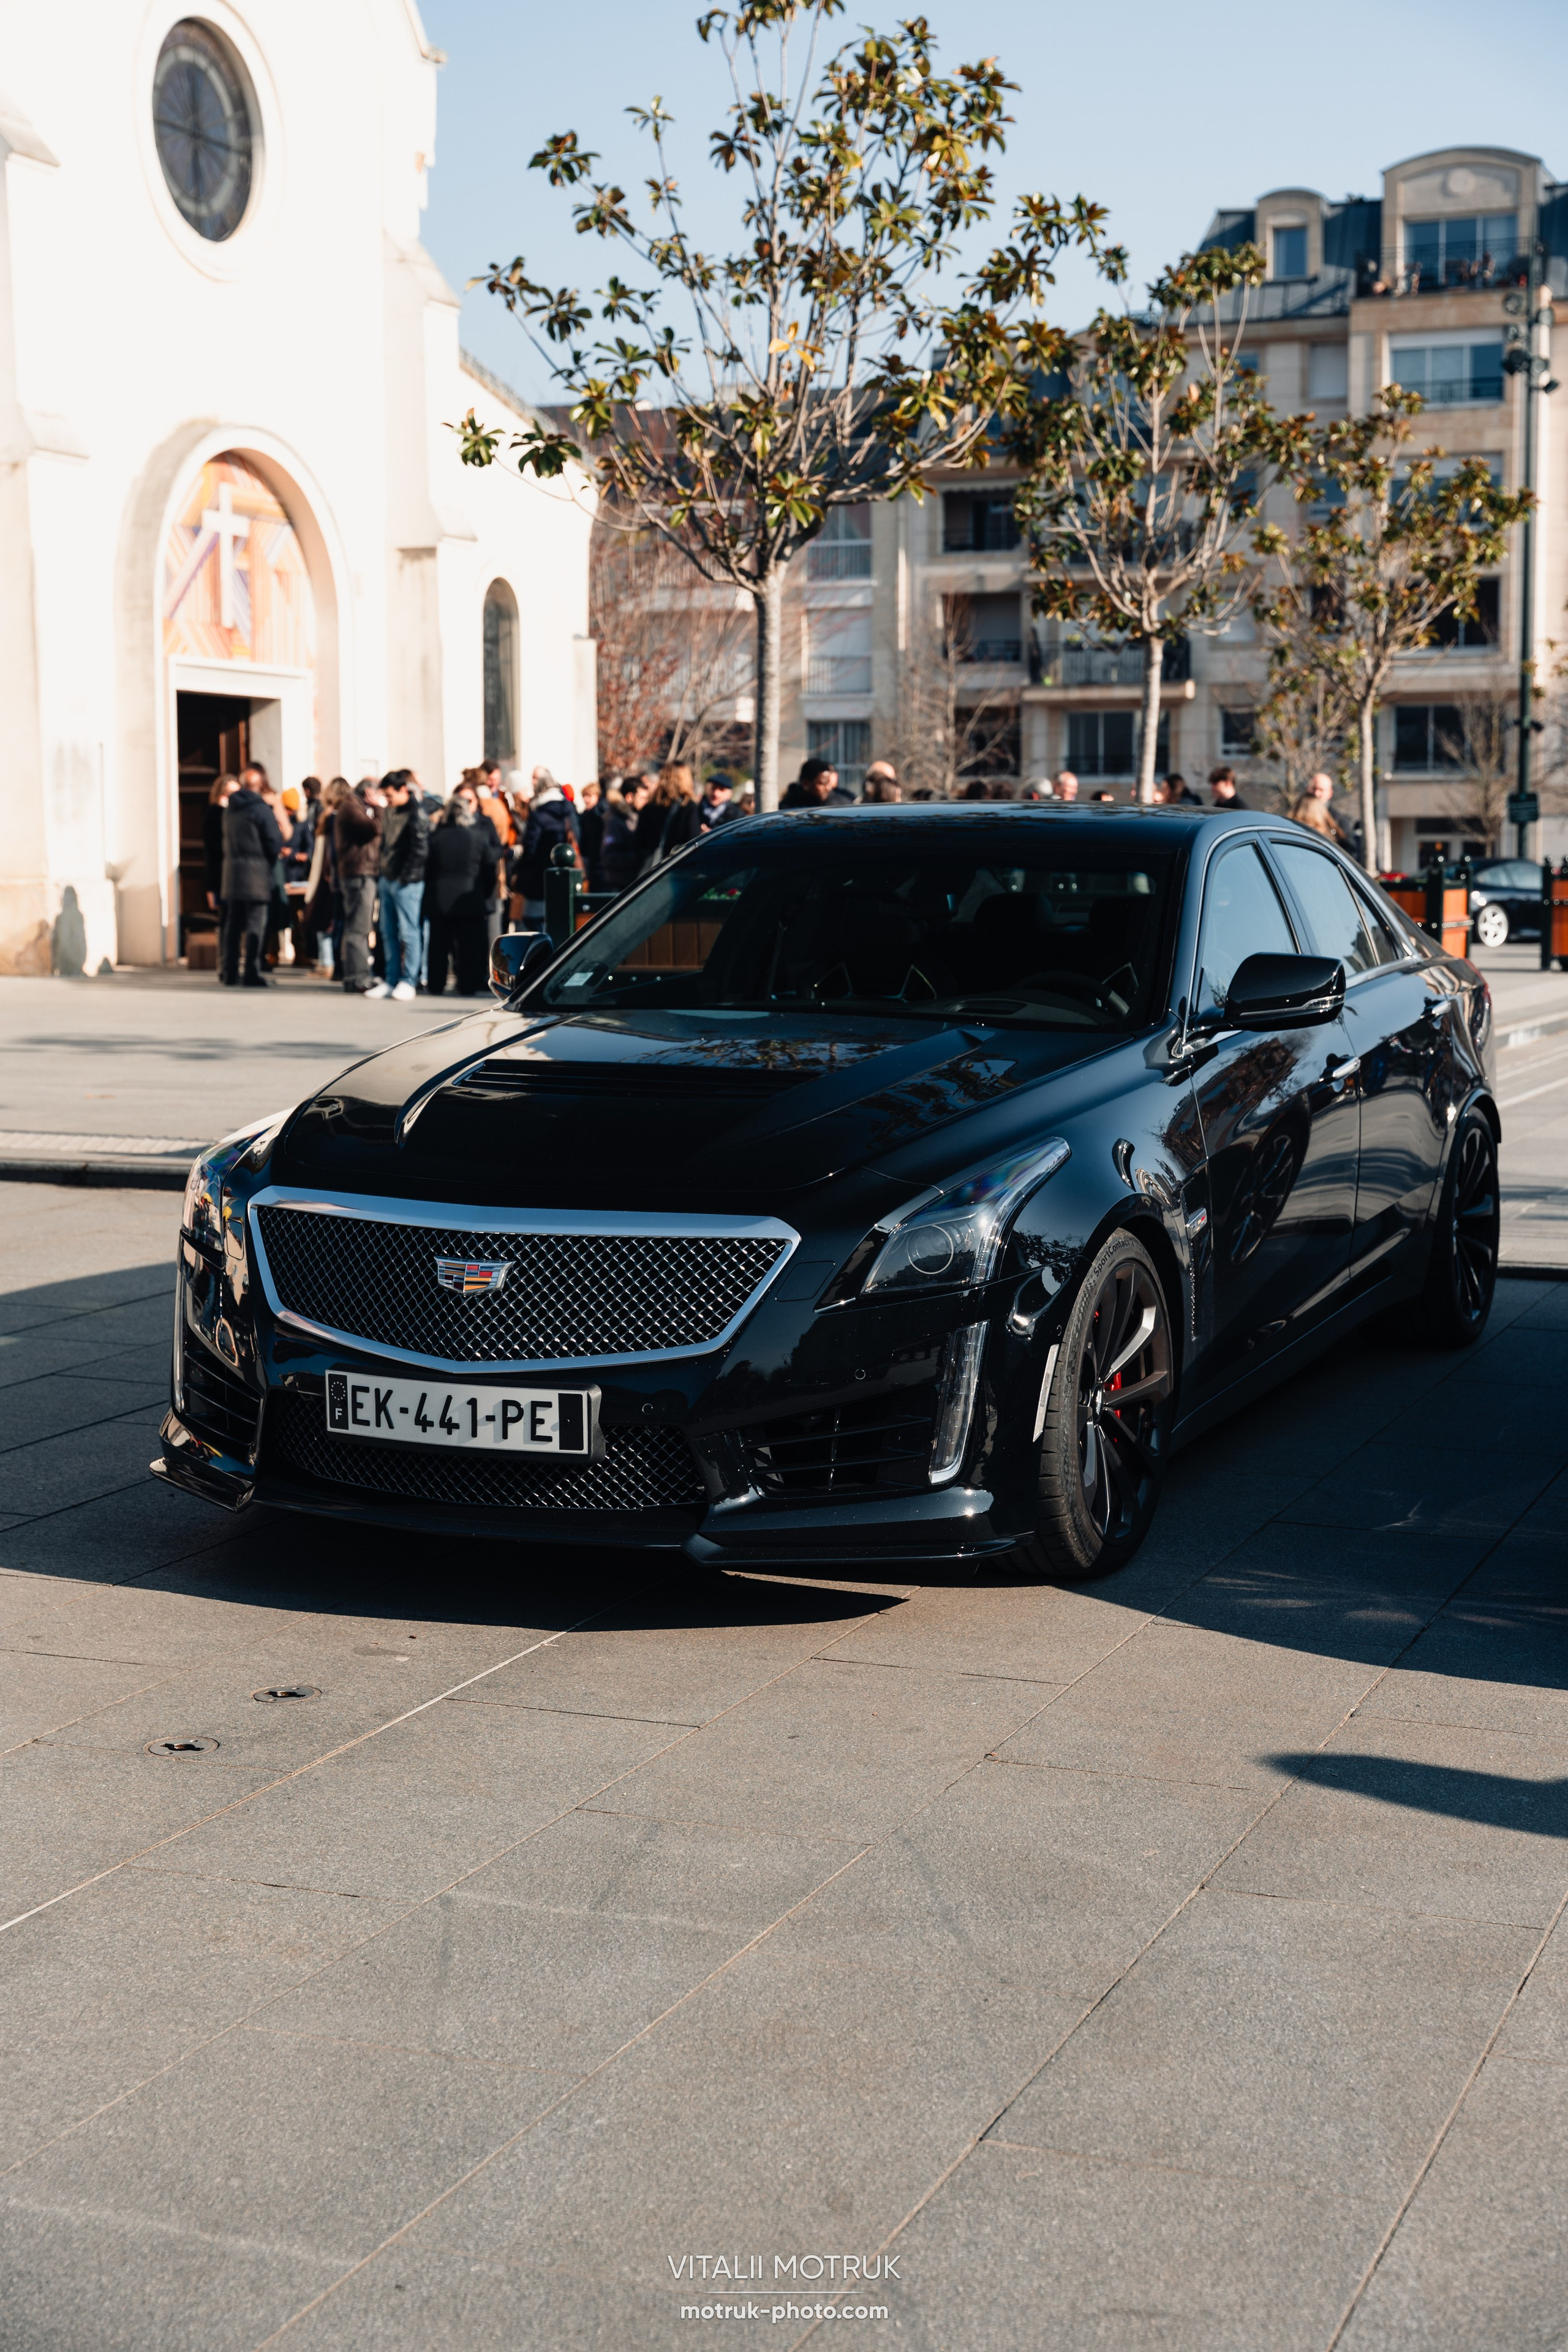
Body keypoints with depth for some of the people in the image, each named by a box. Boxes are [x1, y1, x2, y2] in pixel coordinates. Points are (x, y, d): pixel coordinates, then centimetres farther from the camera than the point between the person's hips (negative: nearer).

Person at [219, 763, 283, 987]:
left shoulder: (229, 808, 9)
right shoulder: (260, 808, -10)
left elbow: (225, 841, 13)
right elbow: (275, 842, -9)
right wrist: (271, 864, 7)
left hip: (231, 871, 6)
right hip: (256, 874, -6)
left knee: (233, 924, 10)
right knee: (255, 924, -4)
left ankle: (230, 973, 12)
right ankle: (252, 974, -9)